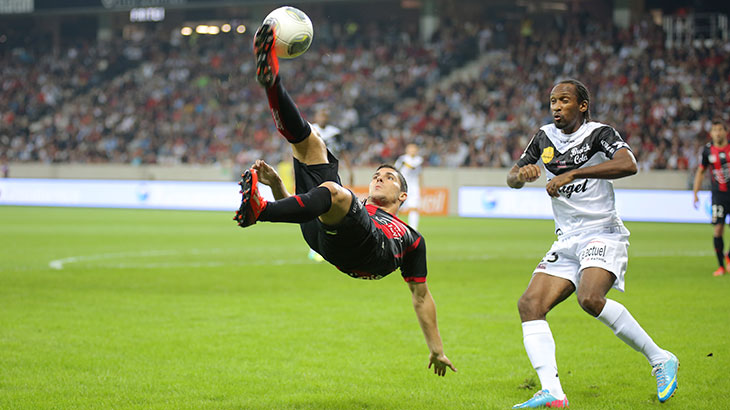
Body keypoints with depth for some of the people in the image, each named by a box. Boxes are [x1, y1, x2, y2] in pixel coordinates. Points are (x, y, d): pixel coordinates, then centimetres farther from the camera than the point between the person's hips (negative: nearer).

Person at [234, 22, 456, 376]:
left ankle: (257, 210, -54)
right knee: (308, 140, 3)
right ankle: (270, 78, -21)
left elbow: (421, 295, 33)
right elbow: (298, 208, 25)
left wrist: (437, 350, 25)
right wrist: (277, 184, 4)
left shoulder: (410, 237, 38)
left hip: (370, 252, -3)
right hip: (322, 232, 3)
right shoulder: (353, 205, 41)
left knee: (332, 192, -34)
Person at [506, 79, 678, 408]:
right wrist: (521, 174, -7)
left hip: (603, 235, -7)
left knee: (590, 299, -31)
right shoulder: (544, 138, 13)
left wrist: (572, 173, -30)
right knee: (529, 305, -11)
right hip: (567, 242, 7)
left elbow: (628, 165, -26)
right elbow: (512, 178, 18)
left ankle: (660, 360, -15)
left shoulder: (599, 133, -7)